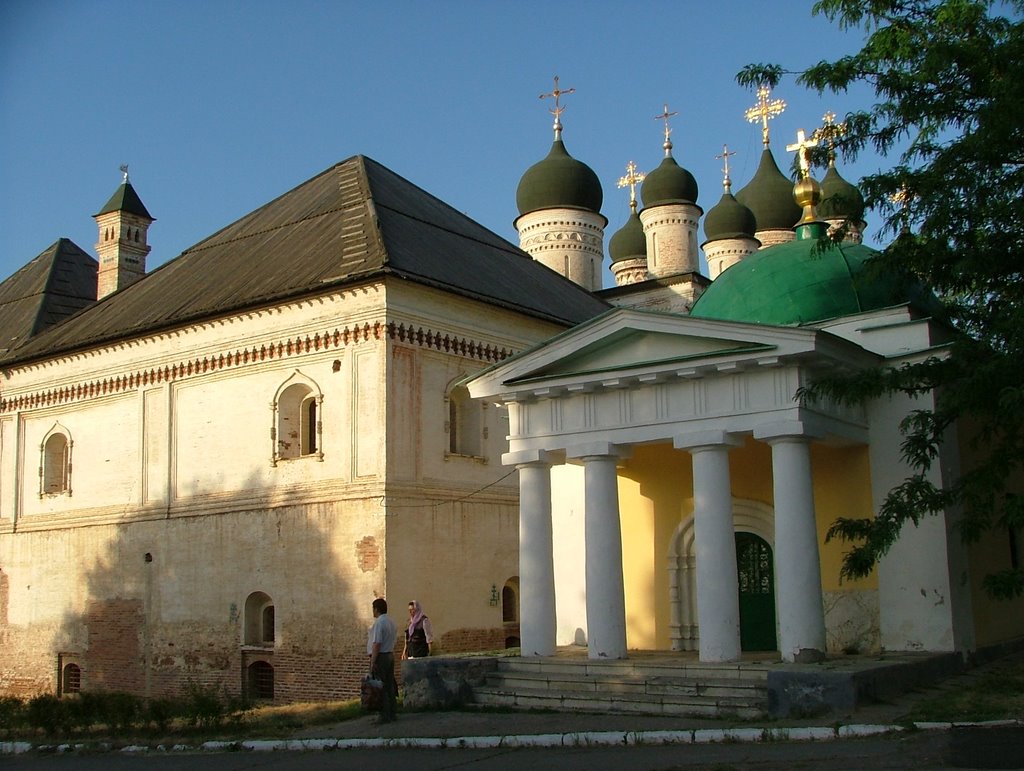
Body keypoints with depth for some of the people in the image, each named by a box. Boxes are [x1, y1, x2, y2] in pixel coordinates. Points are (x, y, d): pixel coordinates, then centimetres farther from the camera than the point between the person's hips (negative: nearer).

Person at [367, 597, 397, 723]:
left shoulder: (379, 623, -16)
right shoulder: (391, 622, 14)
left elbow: (377, 644, -20)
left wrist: (373, 662, -19)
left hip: (380, 656, -9)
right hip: (390, 655, 9)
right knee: (389, 685, 14)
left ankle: (385, 715, -5)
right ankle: (392, 712, 18)